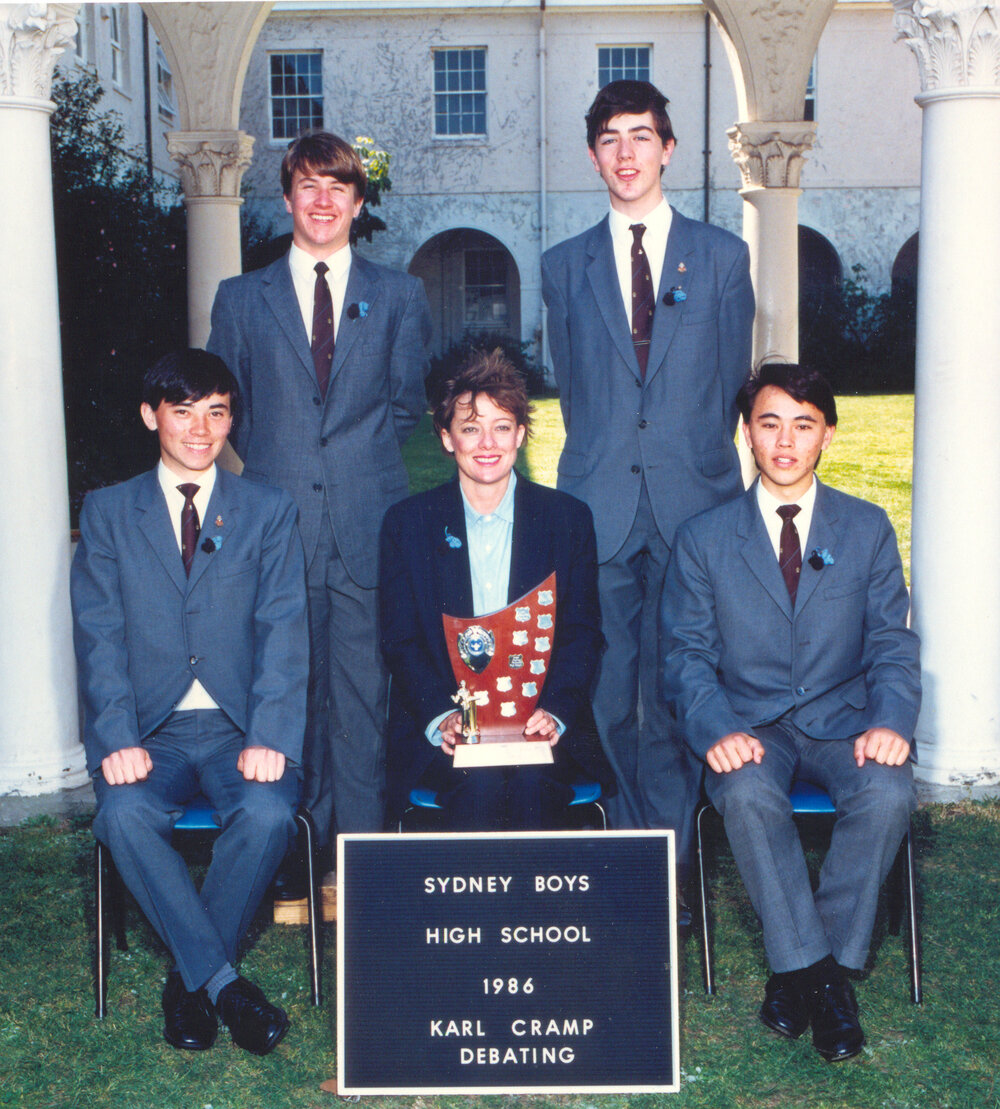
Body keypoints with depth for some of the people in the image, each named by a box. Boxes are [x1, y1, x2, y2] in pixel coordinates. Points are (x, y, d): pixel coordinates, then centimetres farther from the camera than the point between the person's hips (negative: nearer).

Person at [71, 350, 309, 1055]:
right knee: (125, 814, -30)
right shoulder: (108, 512, 9)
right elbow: (99, 635, 1)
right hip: (151, 729, 0)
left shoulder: (270, 512, 8)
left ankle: (189, 977, -8)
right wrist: (118, 739, -15)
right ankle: (222, 981, -16)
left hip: (240, 727, 0)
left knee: (268, 812, -30)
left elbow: (284, 630, -1)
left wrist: (269, 737, -17)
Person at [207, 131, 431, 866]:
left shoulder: (399, 297, 12)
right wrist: (273, 461, 6)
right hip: (277, 526, 1)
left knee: (363, 689, 1)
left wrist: (359, 456, 8)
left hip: (368, 525, 0)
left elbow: (407, 404, 15)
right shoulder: (241, 298, 12)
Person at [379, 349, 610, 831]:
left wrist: (553, 711, -13)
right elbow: (400, 641, 3)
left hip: (541, 723, 1)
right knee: (478, 780, -30)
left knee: (533, 779, -30)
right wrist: (441, 717, -15)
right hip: (439, 729, 0)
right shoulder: (407, 522, 7)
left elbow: (584, 633, 5)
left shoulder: (569, 518, 8)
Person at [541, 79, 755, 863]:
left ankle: (671, 851, 12)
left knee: (676, 681, 0)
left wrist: (701, 467, 7)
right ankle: (625, 846, 15)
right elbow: (572, 389, 15)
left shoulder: (723, 257, 10)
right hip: (599, 505, 1)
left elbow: (731, 384, 11)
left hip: (692, 503, -1)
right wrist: (603, 464, 9)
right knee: (604, 685, 1)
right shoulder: (565, 266, 12)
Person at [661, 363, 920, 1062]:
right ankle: (807, 967, -19)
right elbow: (688, 653, 0)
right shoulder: (704, 539, 4)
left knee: (888, 793, -31)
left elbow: (892, 642, 5)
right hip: (750, 727, -1)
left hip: (842, 723, 1)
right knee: (746, 794, -34)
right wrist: (716, 731, -20)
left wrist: (891, 722, -16)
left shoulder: (869, 530, 7)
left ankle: (831, 959, -14)